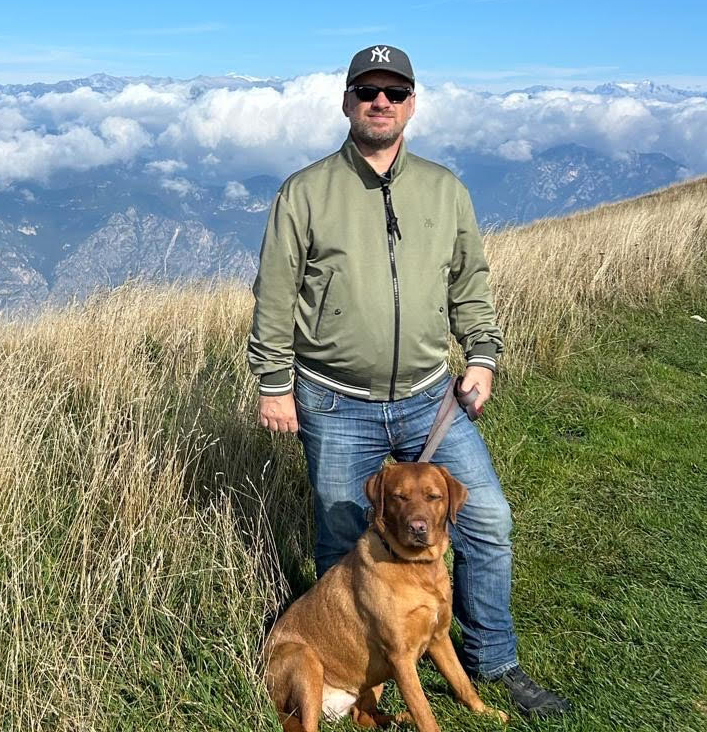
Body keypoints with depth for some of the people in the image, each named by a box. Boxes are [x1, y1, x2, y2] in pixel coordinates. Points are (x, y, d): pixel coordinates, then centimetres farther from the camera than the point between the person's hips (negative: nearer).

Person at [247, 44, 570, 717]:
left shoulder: (446, 189, 7)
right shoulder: (304, 193, -3)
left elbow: (470, 284, 14)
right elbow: (274, 299, -2)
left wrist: (482, 356, 6)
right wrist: (274, 384, -4)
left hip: (430, 399, 3)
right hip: (336, 409, -2)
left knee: (487, 522, 2)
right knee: (342, 548, 10)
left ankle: (492, 660, 23)